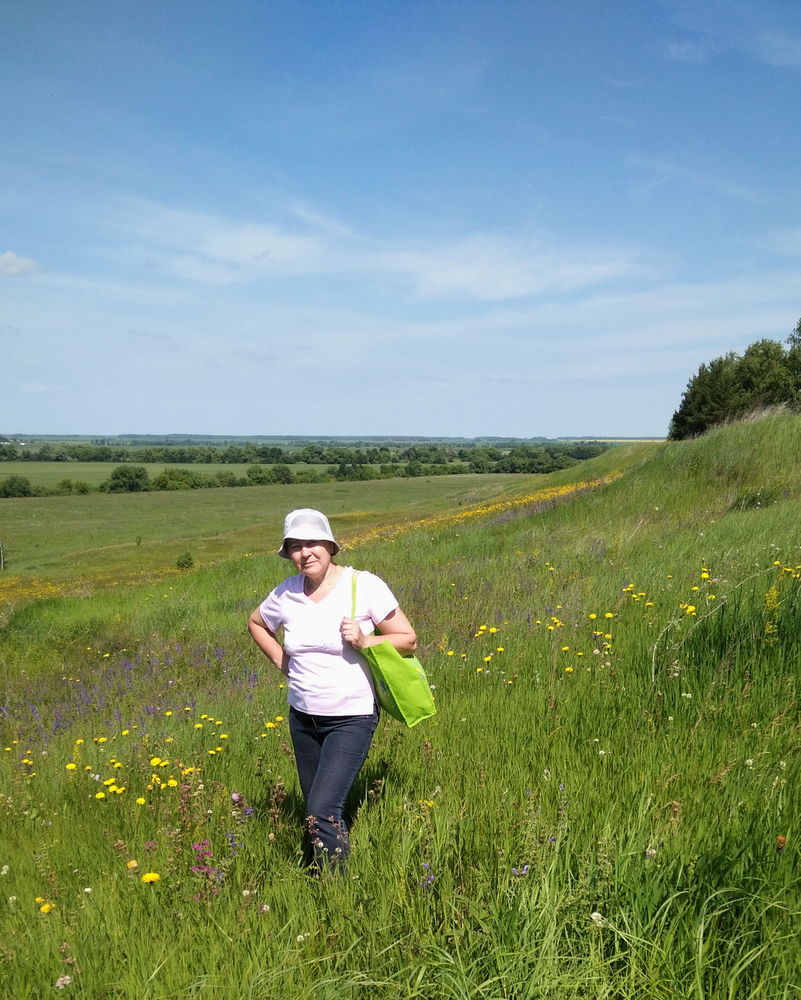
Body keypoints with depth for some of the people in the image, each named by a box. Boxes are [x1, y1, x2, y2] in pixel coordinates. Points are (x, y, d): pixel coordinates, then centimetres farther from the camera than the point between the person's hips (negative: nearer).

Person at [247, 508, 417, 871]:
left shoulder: (364, 586, -14)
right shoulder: (286, 594, -2)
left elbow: (408, 640, -8)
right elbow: (256, 623, 21)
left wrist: (365, 640, -23)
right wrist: (280, 659, 6)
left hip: (352, 718, -5)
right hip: (303, 718, 5)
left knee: (322, 810, -15)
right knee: (315, 809, 15)